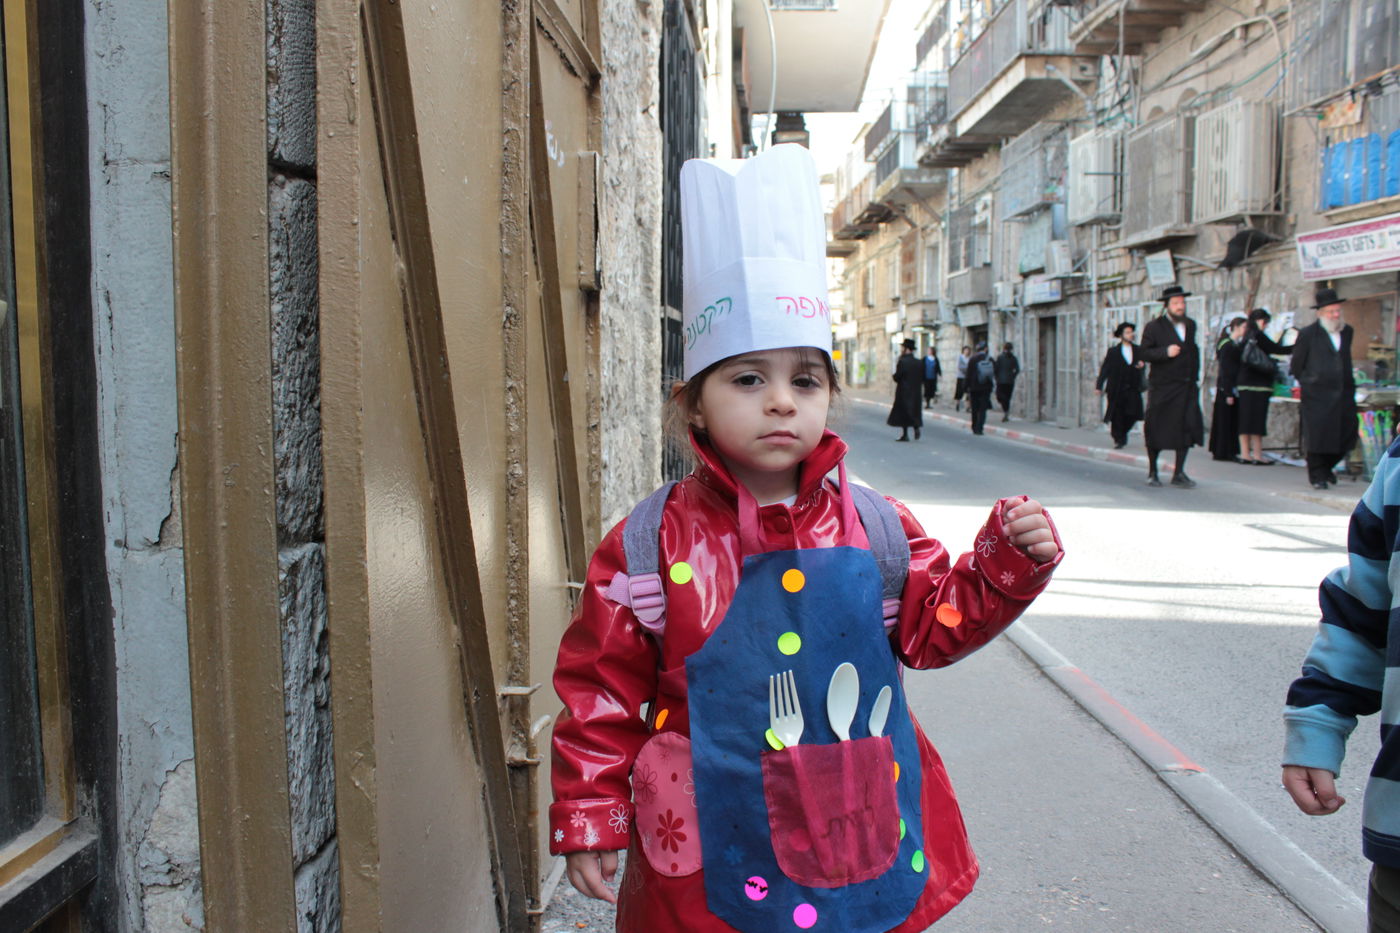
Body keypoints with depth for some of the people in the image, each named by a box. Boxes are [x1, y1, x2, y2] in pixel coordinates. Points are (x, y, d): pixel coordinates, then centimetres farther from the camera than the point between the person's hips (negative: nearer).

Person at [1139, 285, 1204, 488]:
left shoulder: (1190, 325, 14)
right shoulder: (1154, 326, -3)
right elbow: (1143, 352, -7)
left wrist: (1194, 375, 16)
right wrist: (1165, 352, -21)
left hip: (1186, 386, 4)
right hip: (1162, 386, -4)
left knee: (1189, 428, -4)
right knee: (1156, 430, 2)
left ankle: (1179, 473, 4)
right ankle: (1152, 472, 17)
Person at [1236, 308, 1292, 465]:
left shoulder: (1247, 337, 14)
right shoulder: (1258, 335, -11)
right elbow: (1277, 350, -11)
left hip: (1245, 384, 8)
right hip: (1258, 384, -8)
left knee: (1246, 420, 8)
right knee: (1257, 420, -5)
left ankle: (1245, 454, 9)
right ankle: (1257, 455, -2)